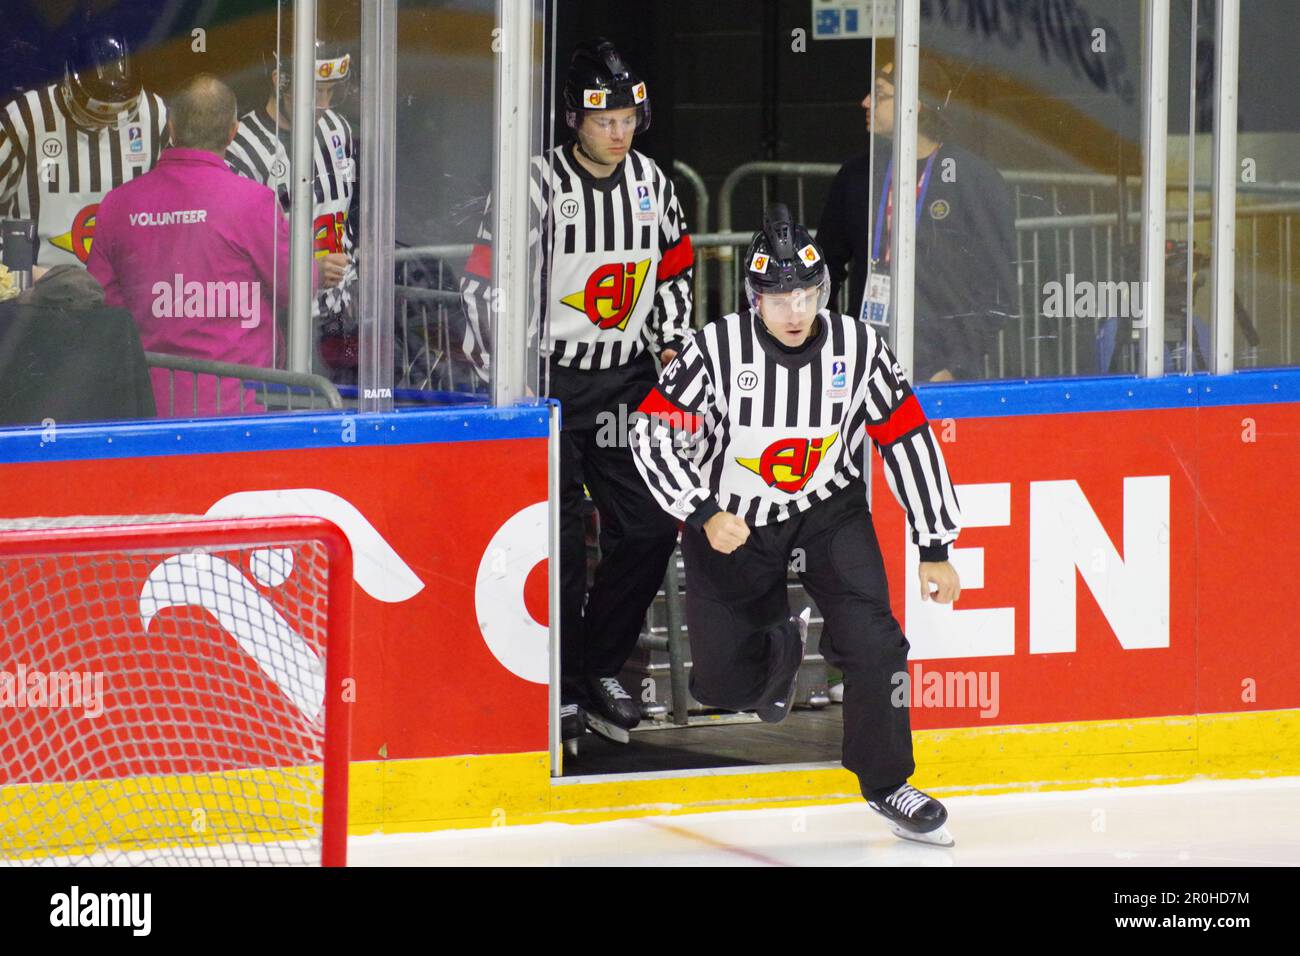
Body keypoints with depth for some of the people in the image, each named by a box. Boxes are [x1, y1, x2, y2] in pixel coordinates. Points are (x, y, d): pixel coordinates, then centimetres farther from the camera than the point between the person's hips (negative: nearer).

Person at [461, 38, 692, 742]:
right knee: (556, 538, -7)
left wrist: (670, 340, 11)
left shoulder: (650, 182, 6)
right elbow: (486, 279, -12)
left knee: (651, 525, 3)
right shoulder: (538, 183, -13)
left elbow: (674, 265, 20)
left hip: (628, 380, 6)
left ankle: (600, 669, 18)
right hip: (549, 380, -6)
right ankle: (559, 685, 5)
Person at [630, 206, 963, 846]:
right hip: (729, 520, 0)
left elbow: (909, 442, -6)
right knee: (720, 685, 3)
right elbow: (653, 435, -16)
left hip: (828, 510, 0)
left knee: (873, 643, -19)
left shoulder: (859, 348, -15)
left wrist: (935, 550, -4)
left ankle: (887, 783, 3)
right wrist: (704, 515, -25)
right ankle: (779, 645, 40)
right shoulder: (717, 349, -22)